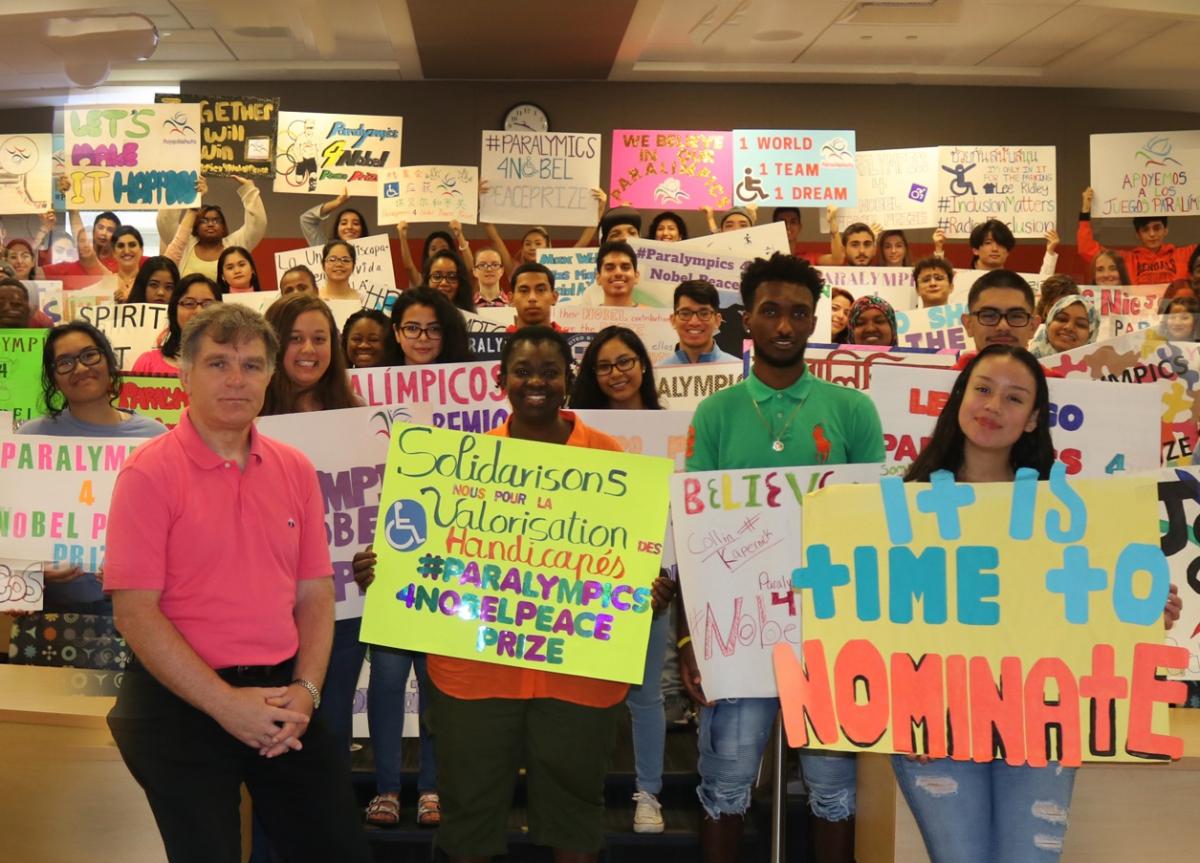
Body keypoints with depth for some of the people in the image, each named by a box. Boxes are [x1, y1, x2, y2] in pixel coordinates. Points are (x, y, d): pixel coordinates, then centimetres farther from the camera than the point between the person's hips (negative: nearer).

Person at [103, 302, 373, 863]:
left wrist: (305, 690, -7)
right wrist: (226, 705, -17)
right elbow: (134, 610, -14)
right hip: (182, 705, -5)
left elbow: (314, 593, 8)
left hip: (283, 702, 5)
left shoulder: (295, 469, 6)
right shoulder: (150, 472, -9)